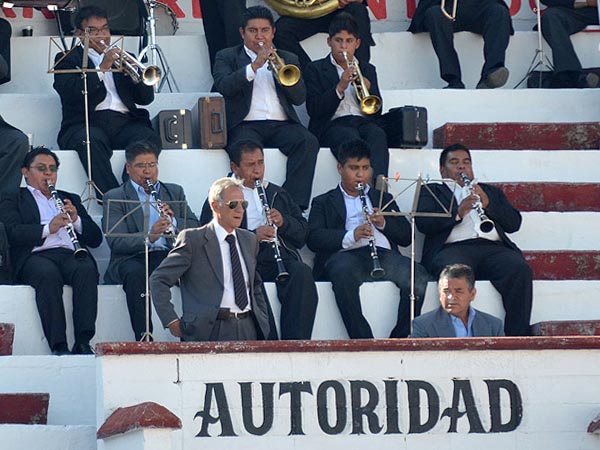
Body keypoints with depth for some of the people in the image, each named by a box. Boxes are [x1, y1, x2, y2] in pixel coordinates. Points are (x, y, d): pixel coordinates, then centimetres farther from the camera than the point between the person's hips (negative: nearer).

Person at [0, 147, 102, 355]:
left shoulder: (71, 199, 31)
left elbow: (96, 239, 21)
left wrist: (76, 219, 1)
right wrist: (47, 228, -17)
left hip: (71, 254, 3)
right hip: (36, 257, -3)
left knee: (86, 270, -33)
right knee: (48, 274, -38)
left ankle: (83, 343, -41)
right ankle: (58, 346, -42)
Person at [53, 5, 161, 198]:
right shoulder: (67, 59, 16)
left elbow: (146, 98, 17)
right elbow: (69, 92, -5)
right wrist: (102, 69, -11)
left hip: (125, 121, 3)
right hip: (86, 124, -3)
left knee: (150, 139, -31)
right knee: (90, 141, -39)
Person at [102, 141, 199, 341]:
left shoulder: (174, 192, 22)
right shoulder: (114, 198, 8)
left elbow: (195, 228, 13)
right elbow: (116, 242, -7)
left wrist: (173, 221, -8)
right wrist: (149, 237, -25)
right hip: (133, 259, -3)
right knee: (135, 274, -38)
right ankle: (143, 338, -38)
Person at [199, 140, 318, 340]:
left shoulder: (278, 194, 27)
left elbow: (303, 233, 23)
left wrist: (283, 222, 0)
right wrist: (253, 235, -16)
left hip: (280, 257, 4)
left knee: (302, 274, -29)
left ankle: (296, 343, -30)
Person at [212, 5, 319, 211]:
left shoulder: (288, 59, 24)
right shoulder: (227, 57, 16)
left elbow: (299, 98, 10)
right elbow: (223, 86, -5)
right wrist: (254, 66, -14)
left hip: (282, 124, 3)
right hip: (245, 124, -3)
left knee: (309, 142, -29)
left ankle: (293, 203, -35)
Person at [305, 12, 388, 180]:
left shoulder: (367, 70, 25)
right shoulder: (315, 69, 15)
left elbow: (377, 112, 16)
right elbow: (313, 110, 0)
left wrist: (368, 89, -4)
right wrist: (340, 87, -12)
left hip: (364, 122, 3)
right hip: (333, 125, -2)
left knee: (378, 135, -33)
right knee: (350, 138, -37)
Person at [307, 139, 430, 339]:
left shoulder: (384, 199, 33)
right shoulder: (324, 203, 23)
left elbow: (406, 237, 22)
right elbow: (314, 239, 4)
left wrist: (383, 223, 1)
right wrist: (350, 236, -13)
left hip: (383, 254, 3)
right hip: (347, 255, -3)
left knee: (418, 277, -30)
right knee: (343, 273, -41)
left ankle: (401, 338, -27)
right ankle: (362, 340, -41)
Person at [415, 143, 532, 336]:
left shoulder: (491, 192, 34)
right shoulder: (431, 191, 25)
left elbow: (514, 223, 19)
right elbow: (423, 223, 4)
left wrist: (487, 204, 2)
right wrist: (457, 213, -11)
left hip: (493, 247, 3)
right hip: (453, 248, -3)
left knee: (520, 270, -30)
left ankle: (517, 339, -33)